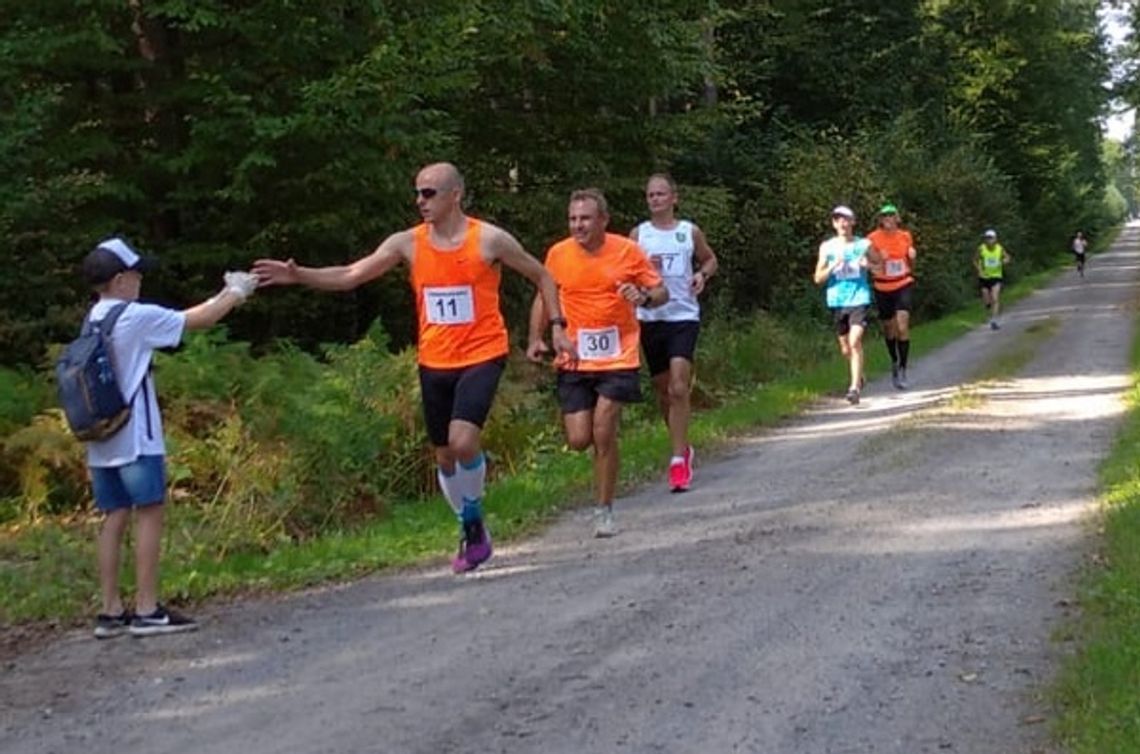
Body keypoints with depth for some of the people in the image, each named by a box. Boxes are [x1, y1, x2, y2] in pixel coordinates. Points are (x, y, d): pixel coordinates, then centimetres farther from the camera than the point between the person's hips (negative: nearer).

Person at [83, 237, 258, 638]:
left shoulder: (93, 320, 13)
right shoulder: (137, 317, -11)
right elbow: (200, 319, -3)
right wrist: (236, 292, 10)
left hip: (101, 440, 8)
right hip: (135, 438, -8)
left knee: (115, 518, 8)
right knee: (149, 514, -3)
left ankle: (111, 611, 9)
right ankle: (147, 610, -4)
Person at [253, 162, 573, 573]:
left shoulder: (489, 240, -7)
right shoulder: (408, 243, 0)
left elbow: (541, 276, 6)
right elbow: (350, 276, -6)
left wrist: (557, 325, -1)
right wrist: (299, 276, -20)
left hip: (482, 357, -4)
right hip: (433, 362, 4)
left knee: (463, 440, -23)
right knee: (444, 454, 11)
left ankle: (474, 518, 3)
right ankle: (470, 531, 31)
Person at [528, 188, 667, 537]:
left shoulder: (628, 251, -5)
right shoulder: (558, 254, 0)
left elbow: (661, 292, 2)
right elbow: (544, 296, 14)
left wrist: (643, 296, -20)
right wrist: (536, 339, 2)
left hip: (617, 358, -2)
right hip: (573, 360, 2)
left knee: (603, 435, -9)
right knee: (579, 440, -3)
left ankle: (604, 511, 7)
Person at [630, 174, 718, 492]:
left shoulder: (690, 232, 5)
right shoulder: (638, 234, 6)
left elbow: (710, 259, 20)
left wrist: (702, 275, -1)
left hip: (684, 316, -2)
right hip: (650, 318, 2)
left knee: (679, 387, -17)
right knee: (662, 390, 11)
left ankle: (679, 460, -15)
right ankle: (683, 448, 32)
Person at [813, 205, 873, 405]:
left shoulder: (863, 245, 3)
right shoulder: (827, 247, 5)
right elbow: (818, 278, 4)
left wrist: (868, 264, -10)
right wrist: (833, 266, -13)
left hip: (859, 298, -3)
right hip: (837, 301, 3)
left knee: (855, 342, -18)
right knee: (845, 348, 11)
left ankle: (855, 387, -18)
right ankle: (858, 377, 38)